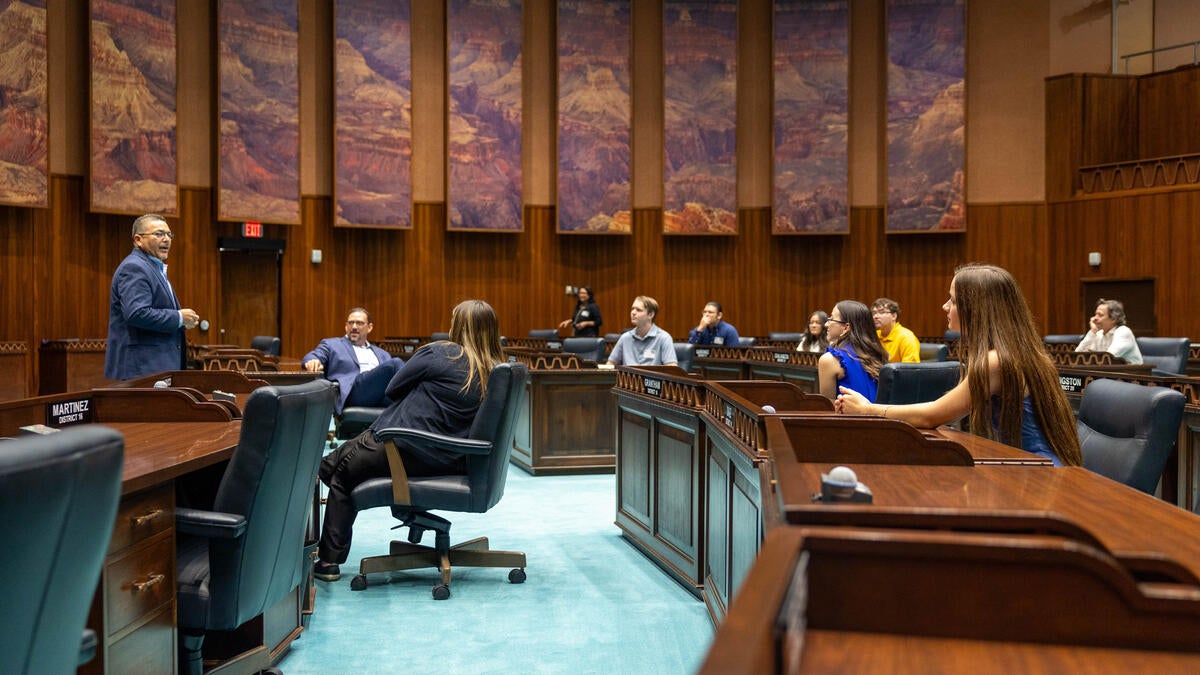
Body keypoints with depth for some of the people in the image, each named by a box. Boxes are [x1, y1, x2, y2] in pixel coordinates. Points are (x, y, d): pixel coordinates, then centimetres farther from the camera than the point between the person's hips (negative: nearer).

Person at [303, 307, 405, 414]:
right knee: (395, 363, -30)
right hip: (353, 392, -4)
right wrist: (312, 361, -18)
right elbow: (311, 357, 7)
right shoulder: (331, 344, 24)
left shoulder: (382, 354, 34)